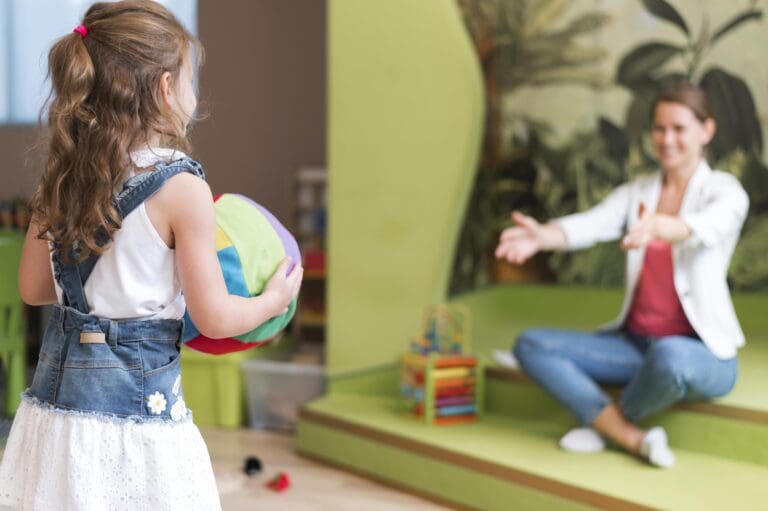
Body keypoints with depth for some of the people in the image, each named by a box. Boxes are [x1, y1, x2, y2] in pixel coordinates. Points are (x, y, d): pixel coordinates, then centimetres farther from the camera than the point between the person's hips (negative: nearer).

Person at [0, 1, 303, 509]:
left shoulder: (62, 178, 3)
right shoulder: (181, 188, -15)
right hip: (137, 403, -6)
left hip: (56, 394, 6)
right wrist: (274, 299, 7)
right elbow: (214, 318, -12)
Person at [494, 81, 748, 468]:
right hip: (635, 344, 5)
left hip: (702, 353, -5)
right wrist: (541, 236, -35)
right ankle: (635, 439, -20)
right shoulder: (636, 192, 8)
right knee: (531, 345, -11)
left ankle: (606, 422, -7)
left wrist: (657, 225, -53)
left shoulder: (724, 192, -5)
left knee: (668, 356, -40)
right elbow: (591, 224, -12)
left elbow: (703, 228, -30)